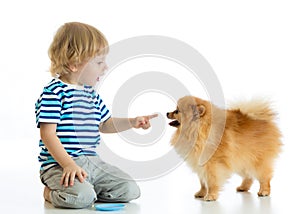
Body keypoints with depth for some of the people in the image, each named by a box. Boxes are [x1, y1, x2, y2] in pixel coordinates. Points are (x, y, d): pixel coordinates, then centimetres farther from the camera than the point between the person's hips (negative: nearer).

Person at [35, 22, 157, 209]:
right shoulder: (54, 92, -12)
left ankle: (84, 189, 10)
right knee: (81, 197, -32)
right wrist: (69, 164, -25)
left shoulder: (91, 94, 14)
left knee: (130, 190, -4)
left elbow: (104, 124, 27)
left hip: (92, 161, 7)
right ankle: (52, 193, 0)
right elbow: (48, 134, -17)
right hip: (60, 165, -7)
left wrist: (132, 122, 11)